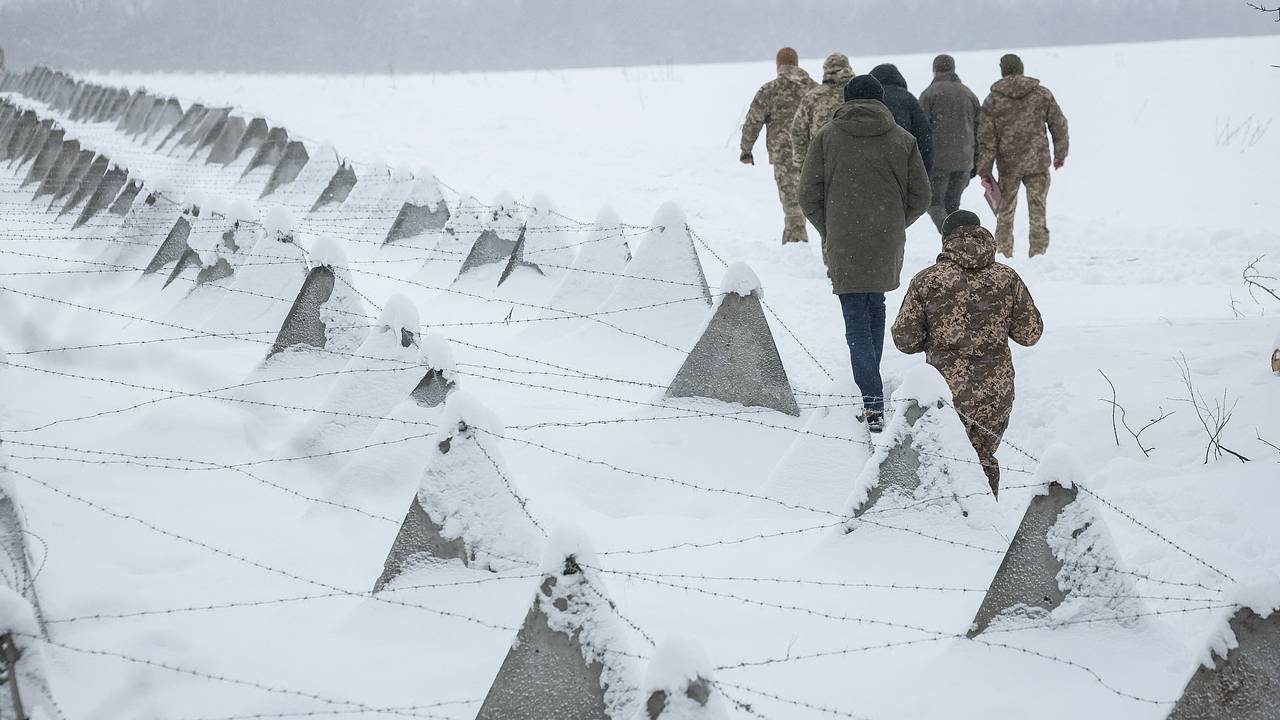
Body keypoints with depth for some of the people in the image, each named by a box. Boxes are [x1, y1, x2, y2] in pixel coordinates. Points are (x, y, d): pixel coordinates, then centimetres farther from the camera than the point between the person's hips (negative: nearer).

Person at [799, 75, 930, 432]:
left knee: (856, 322, 0)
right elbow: (920, 197, 3)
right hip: (887, 245, 2)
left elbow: (808, 195, -3)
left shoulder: (826, 137, -2)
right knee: (875, 311, 22)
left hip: (843, 246, -2)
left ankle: (873, 405, -12)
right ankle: (870, 387, 32)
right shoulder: (902, 140, 1)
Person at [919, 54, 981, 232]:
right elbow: (979, 131, 13)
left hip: (938, 158, -4)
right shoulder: (969, 94, 13)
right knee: (952, 204, 13)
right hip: (964, 161, 4)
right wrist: (976, 163, 18)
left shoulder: (930, 93, -2)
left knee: (934, 202, 2)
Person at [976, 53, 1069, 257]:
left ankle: (1004, 255, 13)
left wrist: (985, 171, -1)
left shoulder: (992, 101, -4)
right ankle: (1038, 254, 6)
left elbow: (986, 139, -5)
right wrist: (1060, 154, 20)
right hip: (1038, 163, 1)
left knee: (1005, 213, 11)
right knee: (1038, 212, 7)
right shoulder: (1042, 94, 1)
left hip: (1008, 164, -1)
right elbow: (1059, 125, 6)